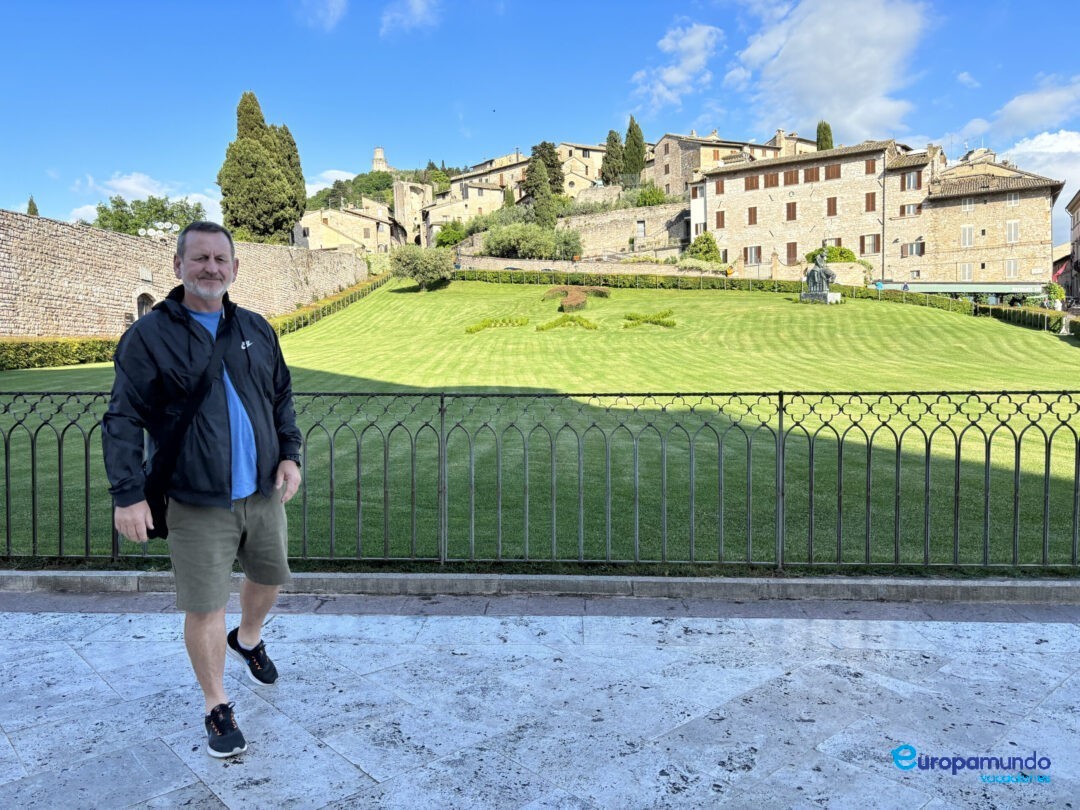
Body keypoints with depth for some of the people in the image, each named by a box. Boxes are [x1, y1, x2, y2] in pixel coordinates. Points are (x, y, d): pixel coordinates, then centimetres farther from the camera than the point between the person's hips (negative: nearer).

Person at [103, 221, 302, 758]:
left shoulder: (255, 329, 6)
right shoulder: (149, 336, -7)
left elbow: (282, 396, 14)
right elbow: (123, 420, -8)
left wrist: (290, 454, 2)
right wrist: (127, 494, -13)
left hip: (263, 493, 5)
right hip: (198, 506, -5)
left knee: (269, 576, 22)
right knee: (204, 609, 2)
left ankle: (247, 639, 53)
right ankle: (217, 709, 23)